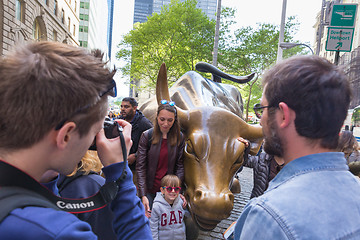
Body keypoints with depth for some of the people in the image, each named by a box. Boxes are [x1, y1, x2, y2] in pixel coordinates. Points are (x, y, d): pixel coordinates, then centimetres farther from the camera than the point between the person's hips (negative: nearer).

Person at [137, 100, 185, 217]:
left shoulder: (179, 138, -2)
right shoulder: (147, 136, -8)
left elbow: (180, 166, 1)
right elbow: (140, 167, -9)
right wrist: (143, 195, -15)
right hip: (149, 189, -1)